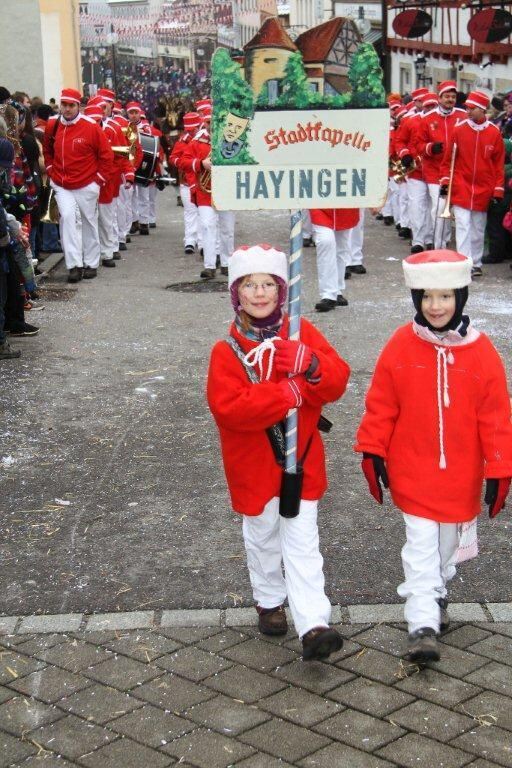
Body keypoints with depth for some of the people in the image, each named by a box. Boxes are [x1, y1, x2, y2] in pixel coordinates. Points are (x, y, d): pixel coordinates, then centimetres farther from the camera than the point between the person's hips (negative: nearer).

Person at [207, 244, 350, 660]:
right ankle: (269, 601, 40)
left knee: (302, 543, 2)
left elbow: (338, 379, -12)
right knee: (262, 537, 18)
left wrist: (310, 364, -34)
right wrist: (288, 394, -30)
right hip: (254, 466, -1)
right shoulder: (227, 351, -12)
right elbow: (228, 408, -25)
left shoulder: (303, 333, -4)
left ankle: (313, 624, -1)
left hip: (301, 460, 1)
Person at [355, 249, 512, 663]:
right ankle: (423, 623, 2)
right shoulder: (401, 346, -10)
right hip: (413, 471, -2)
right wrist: (372, 453, -3)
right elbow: (381, 405, -3)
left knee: (448, 542, 20)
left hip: (461, 475, 2)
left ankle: (437, 591, 45)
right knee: (421, 545, -3)